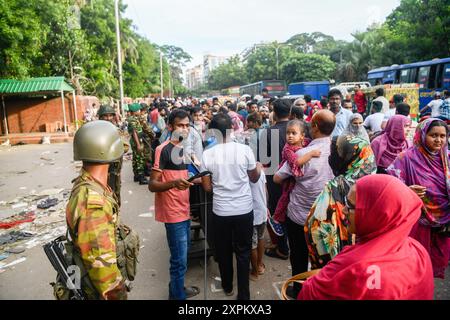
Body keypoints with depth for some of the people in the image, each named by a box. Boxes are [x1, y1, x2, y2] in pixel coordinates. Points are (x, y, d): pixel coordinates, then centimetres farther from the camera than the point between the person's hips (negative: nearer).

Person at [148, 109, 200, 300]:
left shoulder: (184, 148, 10)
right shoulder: (163, 150, -16)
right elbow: (152, 185, -18)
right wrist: (174, 183, -34)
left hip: (184, 210, 9)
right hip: (173, 213, -9)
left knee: (181, 256, 21)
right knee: (180, 260, -1)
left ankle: (177, 289, 38)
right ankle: (177, 296, 16)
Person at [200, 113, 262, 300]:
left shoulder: (207, 155, -8)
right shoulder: (244, 149, -10)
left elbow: (207, 187, -3)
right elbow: (254, 178, 3)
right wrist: (259, 168, 23)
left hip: (221, 211, 1)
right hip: (244, 209, 0)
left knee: (224, 251, 21)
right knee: (243, 252, 15)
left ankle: (227, 287, 40)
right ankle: (243, 294, 25)